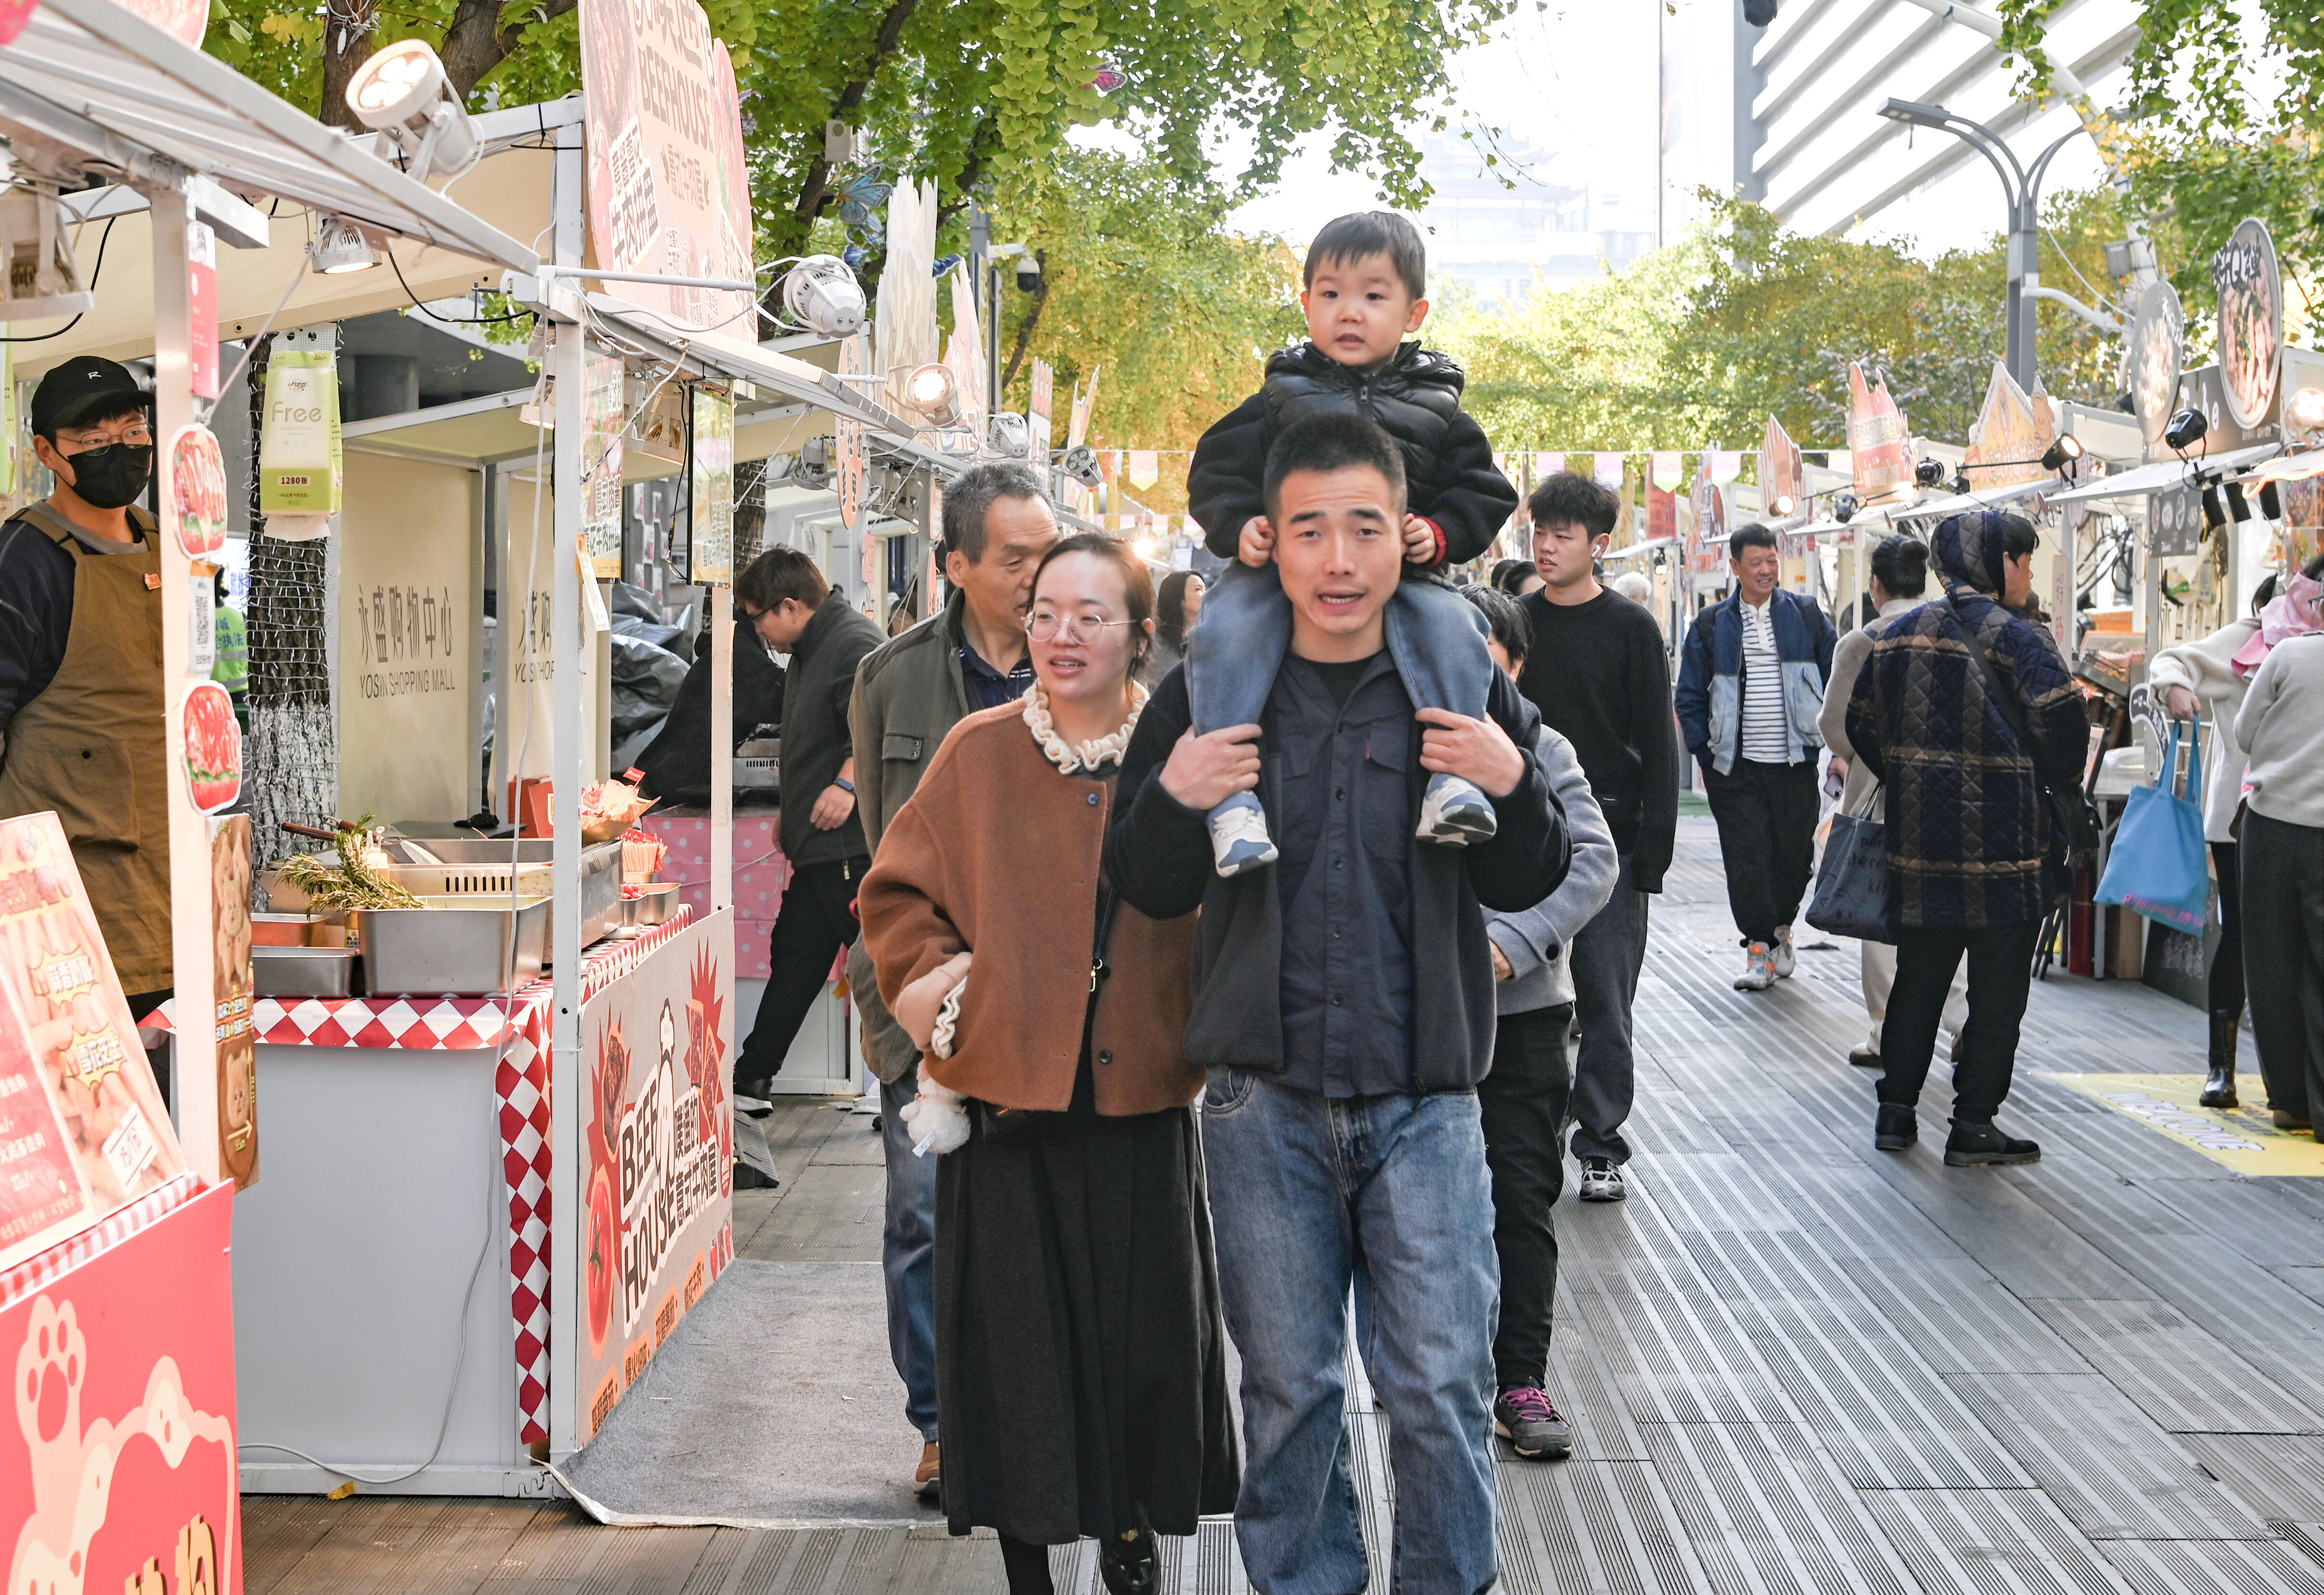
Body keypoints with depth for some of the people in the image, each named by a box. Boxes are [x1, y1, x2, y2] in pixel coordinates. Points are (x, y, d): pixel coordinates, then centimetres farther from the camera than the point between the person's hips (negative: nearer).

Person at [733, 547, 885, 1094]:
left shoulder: (856, 644, -15)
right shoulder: (807, 652, 20)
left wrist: (848, 783, -36)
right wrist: (791, 813, 33)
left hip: (854, 844, -11)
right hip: (819, 848, 11)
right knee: (794, 954, 16)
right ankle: (752, 1075, 25)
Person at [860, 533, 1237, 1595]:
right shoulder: (978, 754, 1)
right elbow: (896, 896, 6)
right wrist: (935, 991, -7)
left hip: (1140, 1099, 0)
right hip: (1006, 1096, 0)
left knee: (1145, 1330, 8)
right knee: (1014, 1337, 6)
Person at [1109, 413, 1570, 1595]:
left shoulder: (1465, 691, 2)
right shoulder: (1210, 694, 1)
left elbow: (1526, 886, 7)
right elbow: (1146, 891, 5)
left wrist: (1510, 788, -13)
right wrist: (1172, 799, -15)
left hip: (1423, 1099, 0)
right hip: (1264, 1102, 0)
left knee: (1444, 1387, 2)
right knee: (1288, 1387, 11)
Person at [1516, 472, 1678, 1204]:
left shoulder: (1631, 628, 0)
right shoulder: (1513, 622, 7)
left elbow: (1658, 748, -1)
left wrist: (1651, 855, -8)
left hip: (1609, 846, -2)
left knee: (1606, 1006, 0)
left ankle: (1601, 1148, 9)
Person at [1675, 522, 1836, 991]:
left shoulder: (1806, 616, 7)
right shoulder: (1711, 626, 5)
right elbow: (1691, 697, 9)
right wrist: (1706, 756, 4)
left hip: (1795, 762, 1)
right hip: (1737, 767, -1)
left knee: (1796, 855, 6)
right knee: (1746, 860, -4)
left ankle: (1781, 927, 31)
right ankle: (1759, 948, 6)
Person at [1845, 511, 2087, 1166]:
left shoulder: (1902, 633, 8)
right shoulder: (2016, 637, -12)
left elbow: (1860, 720, 13)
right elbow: (2062, 722, -20)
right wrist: (2064, 790, -2)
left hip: (1919, 835, 6)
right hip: (2004, 838, -6)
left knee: (1918, 977, 15)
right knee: (1998, 986, 3)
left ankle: (1896, 1111, 18)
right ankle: (1974, 1125, 6)